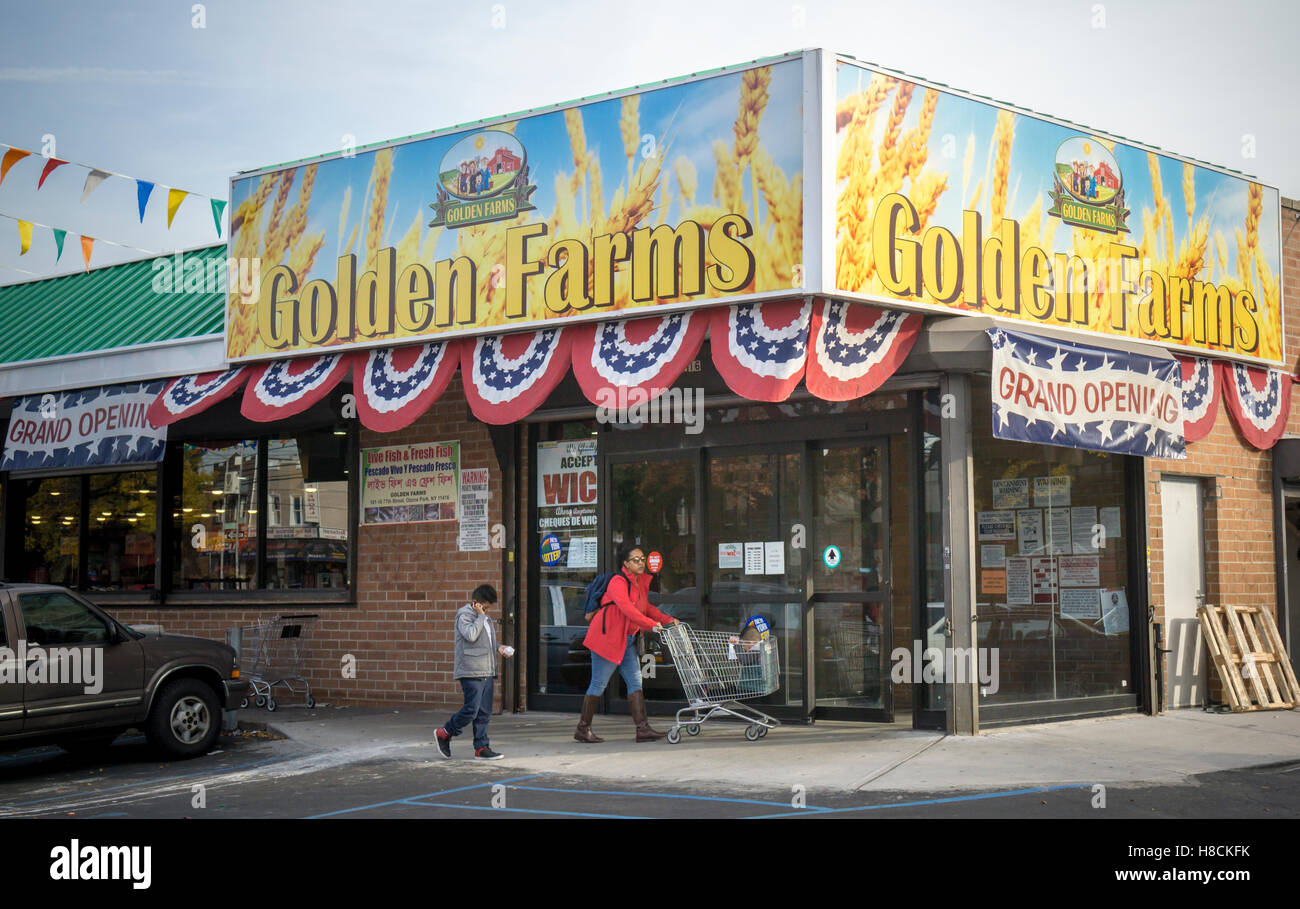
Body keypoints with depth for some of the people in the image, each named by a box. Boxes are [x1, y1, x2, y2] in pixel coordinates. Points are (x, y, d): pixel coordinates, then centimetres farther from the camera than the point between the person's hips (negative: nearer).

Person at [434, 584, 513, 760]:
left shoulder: (485, 617, 20)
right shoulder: (464, 615, -7)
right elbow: (471, 635, -22)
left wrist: (498, 647, 13)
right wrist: (481, 616, -14)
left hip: (486, 672, 9)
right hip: (471, 672, -9)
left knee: (484, 712, 6)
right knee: (471, 710, -10)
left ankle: (481, 748, 10)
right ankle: (444, 733, 8)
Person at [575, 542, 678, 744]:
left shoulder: (642, 582, 9)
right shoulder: (618, 582, -18)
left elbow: (646, 608, 19)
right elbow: (627, 608, -32)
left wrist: (667, 620, 5)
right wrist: (651, 625, -37)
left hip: (627, 640, 9)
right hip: (607, 637, -9)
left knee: (635, 682, 1)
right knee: (599, 684, -2)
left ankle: (642, 729, -2)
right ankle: (582, 729, 9)